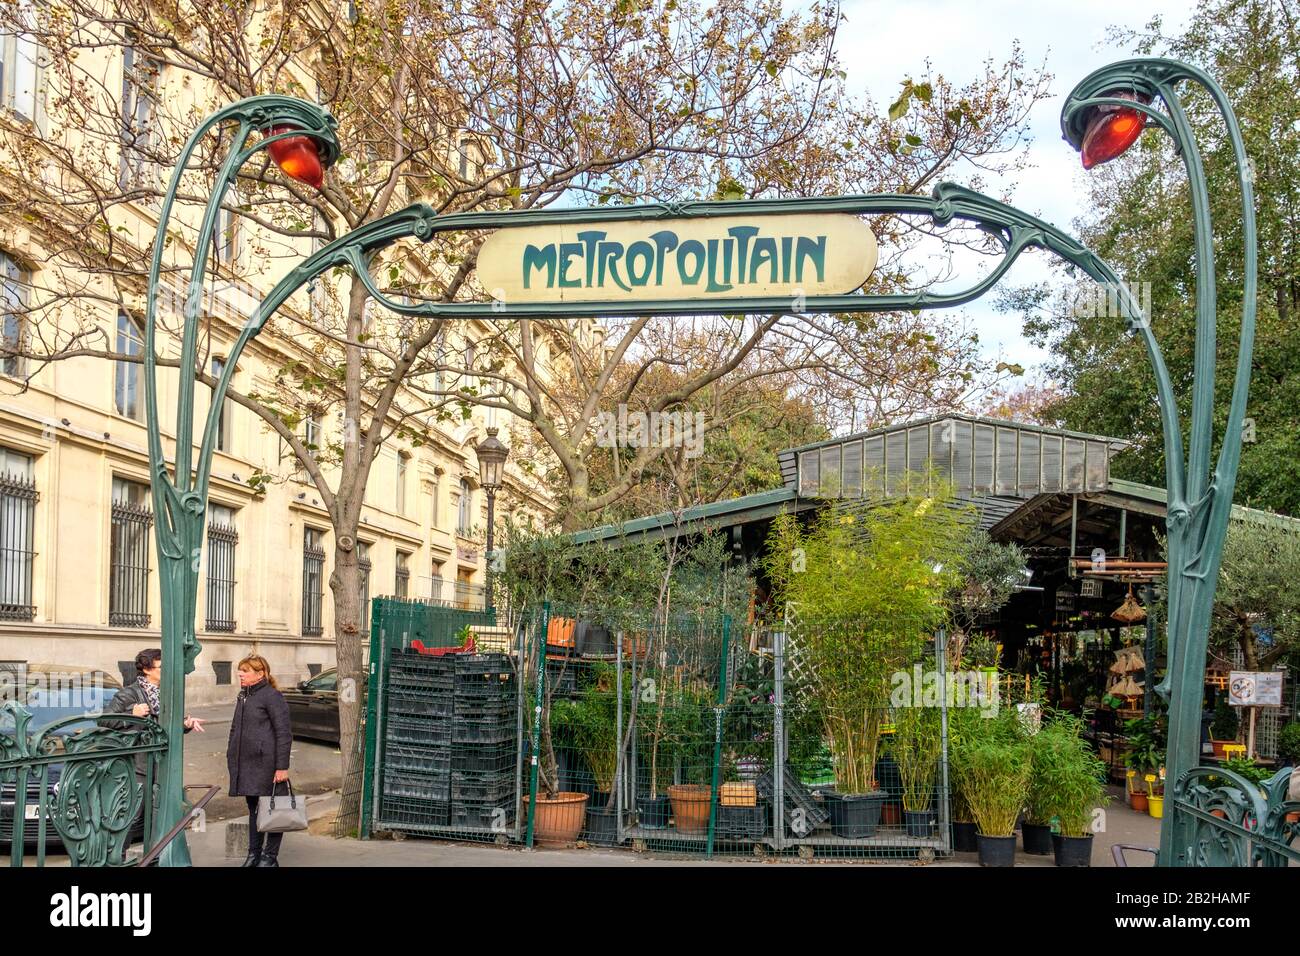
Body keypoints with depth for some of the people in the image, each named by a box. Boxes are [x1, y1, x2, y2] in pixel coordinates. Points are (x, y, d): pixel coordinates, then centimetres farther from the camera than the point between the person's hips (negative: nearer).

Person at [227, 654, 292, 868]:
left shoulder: (272, 696, -11)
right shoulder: (242, 697, 14)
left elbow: (284, 734, -14)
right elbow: (235, 729, 23)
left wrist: (282, 767, -17)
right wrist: (231, 758, 16)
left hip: (266, 763, -8)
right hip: (246, 763, 8)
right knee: (253, 809, 15)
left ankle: (270, 856, 9)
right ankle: (254, 854, 23)